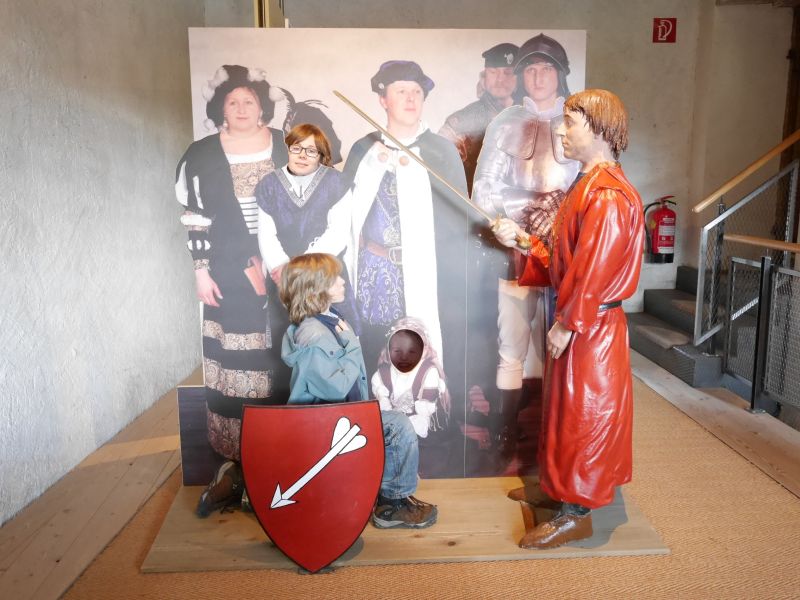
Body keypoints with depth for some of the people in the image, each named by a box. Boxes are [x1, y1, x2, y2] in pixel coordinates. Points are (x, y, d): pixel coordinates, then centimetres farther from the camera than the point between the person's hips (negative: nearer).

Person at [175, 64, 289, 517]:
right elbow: (196, 218, 4)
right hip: (230, 274, 0)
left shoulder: (284, 147, 6)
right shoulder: (203, 155, 5)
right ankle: (235, 465, 14)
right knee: (235, 365, 3)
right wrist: (201, 271, -2)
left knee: (281, 363, 2)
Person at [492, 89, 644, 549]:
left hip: (592, 327, -10)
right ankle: (559, 486, 36)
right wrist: (524, 240, 8)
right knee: (568, 408, 19)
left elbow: (595, 270, -24)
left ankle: (577, 514, 15)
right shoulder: (589, 185, 12)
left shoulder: (608, 195, -20)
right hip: (579, 321, 10)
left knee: (585, 413, 1)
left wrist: (567, 324, -19)